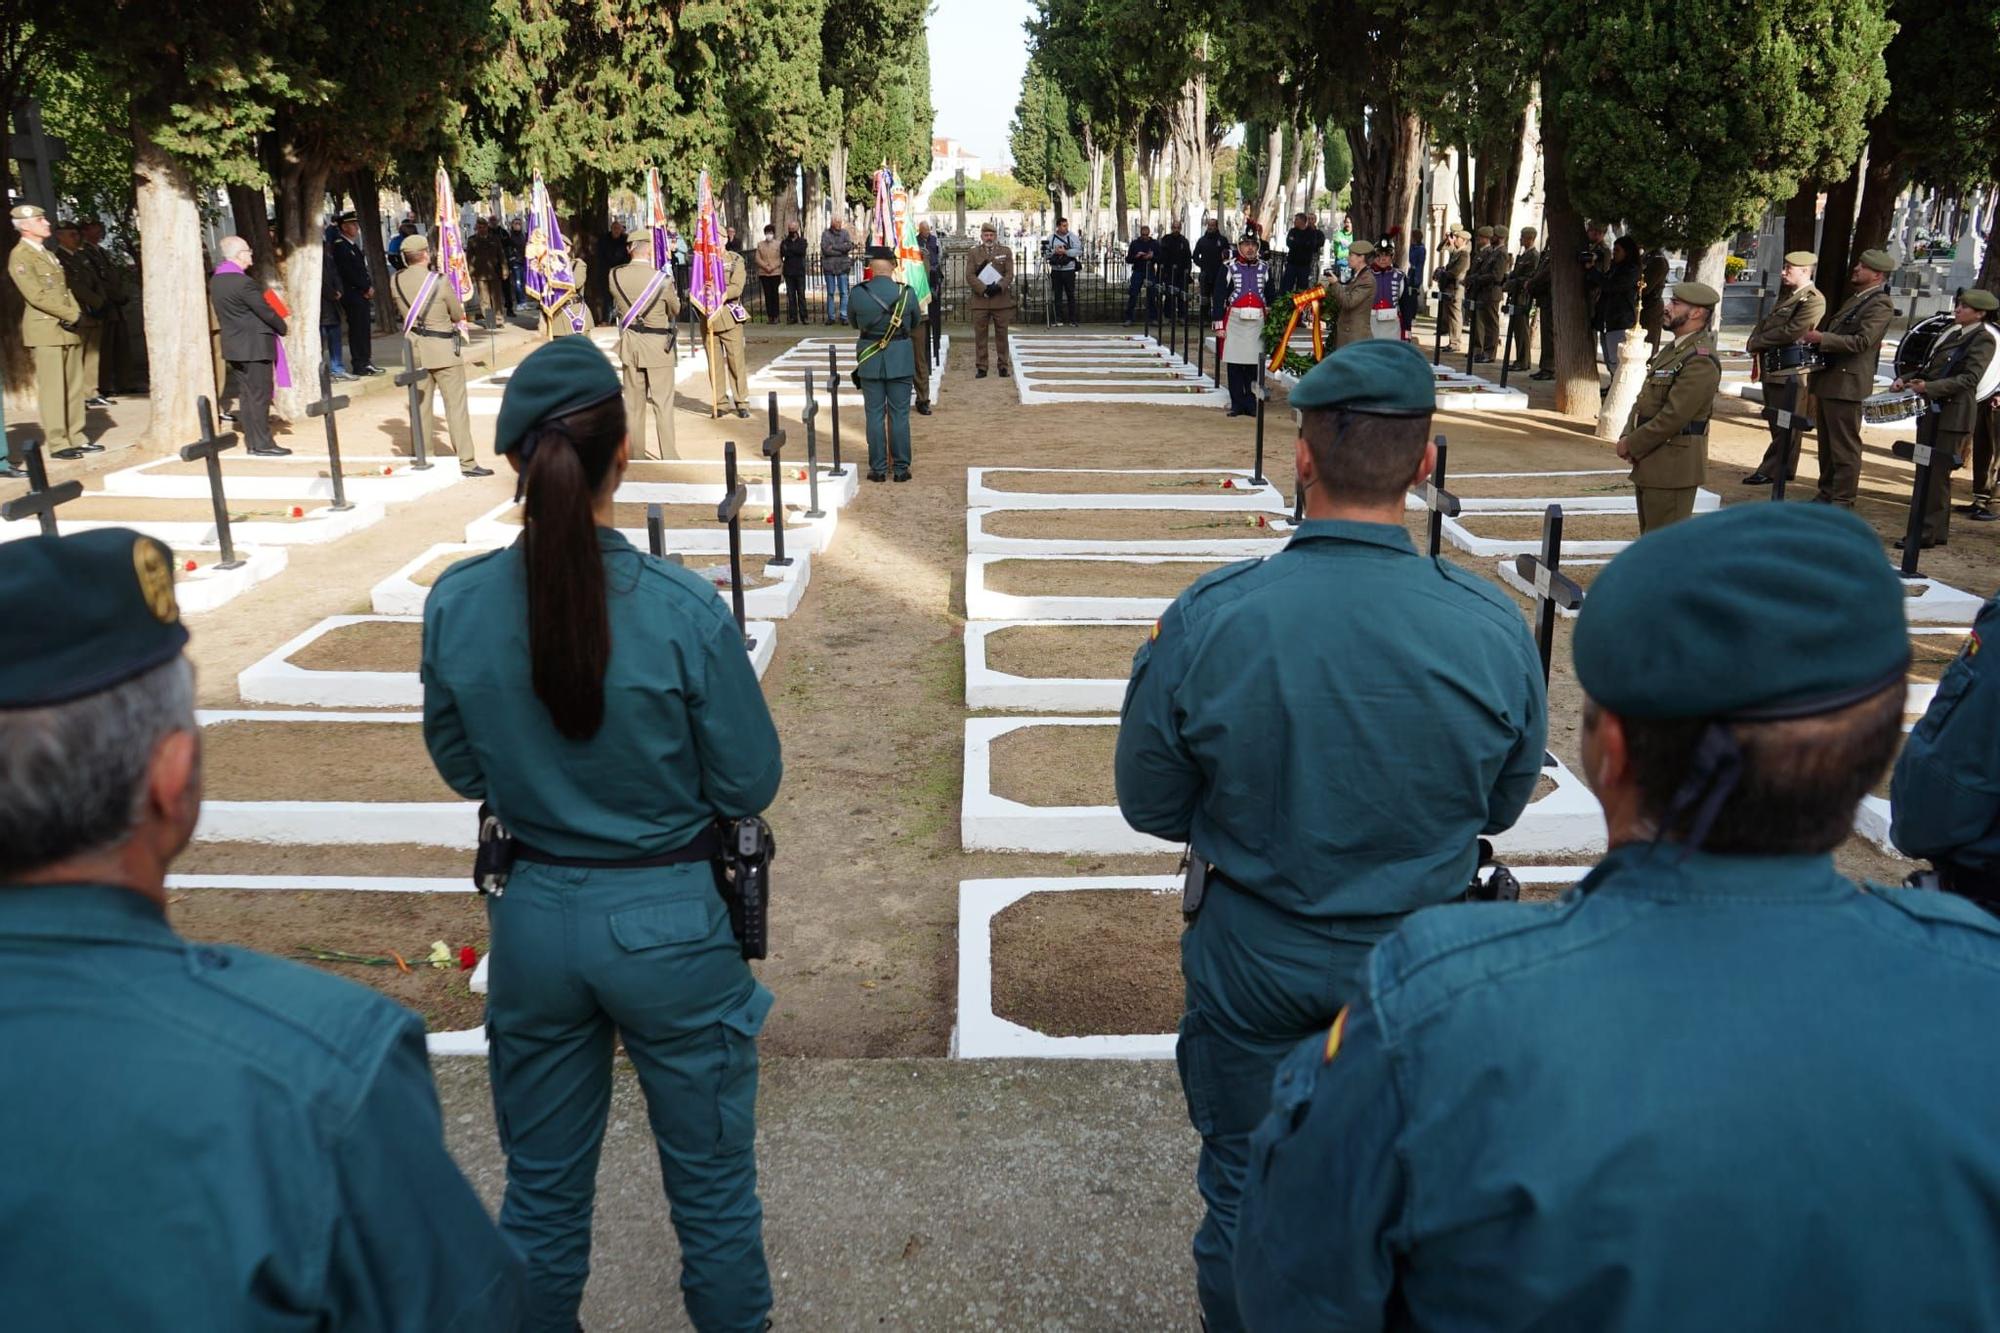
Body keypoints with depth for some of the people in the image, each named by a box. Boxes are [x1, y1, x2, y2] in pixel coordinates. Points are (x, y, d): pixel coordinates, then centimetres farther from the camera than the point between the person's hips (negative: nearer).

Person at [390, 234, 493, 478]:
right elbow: (458, 315, -5)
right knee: (456, 405, -2)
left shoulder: (395, 282, 0)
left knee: (420, 404, 15)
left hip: (414, 348, 5)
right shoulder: (440, 281, -14)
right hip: (442, 349, -5)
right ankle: (467, 462, -3)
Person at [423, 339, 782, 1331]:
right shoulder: (684, 611, -21)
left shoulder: (455, 605, -10)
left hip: (534, 918, 3)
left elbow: (462, 771, 4)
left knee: (543, 1188, 22)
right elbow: (748, 786, -11)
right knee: (711, 1188, 16)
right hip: (670, 922, -3)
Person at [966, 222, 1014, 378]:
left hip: (1001, 299, 0)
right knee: (980, 335, 0)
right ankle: (981, 367, 4)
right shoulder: (973, 253, 8)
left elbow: (1009, 274, 2)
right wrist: (984, 289, -14)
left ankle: (1004, 366, 11)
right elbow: (970, 276, -1)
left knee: (1001, 334, 4)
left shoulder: (1006, 252, 11)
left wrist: (998, 287, -15)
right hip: (980, 300, 0)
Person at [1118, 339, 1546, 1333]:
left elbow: (1149, 806, -9)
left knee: (1245, 1196, 21)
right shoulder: (1493, 628, -18)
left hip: (1251, 959, -1)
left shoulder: (1205, 620, -23)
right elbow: (1501, 809, -2)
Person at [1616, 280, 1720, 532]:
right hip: (1650, 463, 10)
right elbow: (1645, 399, 17)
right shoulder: (1673, 349, 14)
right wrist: (1627, 437, 2)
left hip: (1673, 466, -10)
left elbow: (1673, 416, -23)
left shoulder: (1701, 361, -18)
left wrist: (1632, 445, -14)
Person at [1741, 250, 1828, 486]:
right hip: (1774, 369, 10)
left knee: (1785, 426, -3)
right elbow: (1766, 322, 21)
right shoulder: (1788, 296, 18)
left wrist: (1757, 343, -11)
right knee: (1778, 424, 15)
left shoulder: (1813, 300, -13)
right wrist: (1753, 341, 0)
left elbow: (1791, 332, -21)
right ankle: (1782, 469, 23)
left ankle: (1772, 471, 0)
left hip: (1790, 373, -9)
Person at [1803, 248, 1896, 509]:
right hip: (1827, 379, 10)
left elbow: (1861, 341, -22)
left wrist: (1821, 338, -20)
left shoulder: (1880, 305, -11)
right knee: (1826, 443, 15)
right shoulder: (1855, 299, 19)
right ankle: (1826, 492, 24)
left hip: (1846, 382, -9)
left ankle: (1842, 500, 0)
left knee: (1844, 445, -4)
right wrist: (1815, 336, 10)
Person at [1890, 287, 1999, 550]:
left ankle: (1929, 533, -4)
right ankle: (1938, 529, 20)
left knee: (1938, 474, -7)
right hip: (1933, 410, 8)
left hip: (1954, 414, -8)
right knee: (1927, 471, 11)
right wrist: (1907, 380, 5)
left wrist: (1930, 387, -26)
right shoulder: (1953, 332, 16)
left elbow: (1970, 378, -18)